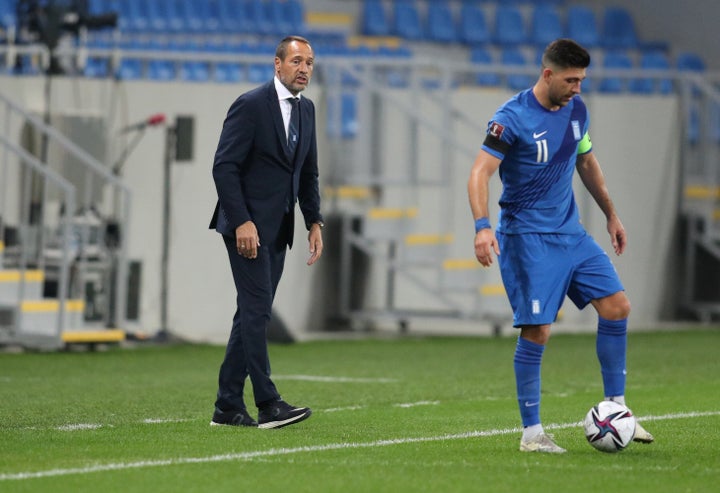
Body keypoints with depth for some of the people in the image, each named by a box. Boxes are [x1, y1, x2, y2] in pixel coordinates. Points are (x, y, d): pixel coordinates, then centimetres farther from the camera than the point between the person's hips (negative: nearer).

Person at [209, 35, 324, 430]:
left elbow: (308, 172, 20)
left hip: (278, 229, 8)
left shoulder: (306, 109, 13)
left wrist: (314, 223, 10)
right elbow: (224, 167, -15)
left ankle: (228, 406, 11)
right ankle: (268, 404, -16)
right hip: (248, 226, -8)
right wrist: (241, 222, -20)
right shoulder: (251, 105, -11)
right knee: (257, 310, -12)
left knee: (252, 313, 8)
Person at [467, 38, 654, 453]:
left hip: (571, 232, 7)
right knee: (537, 330, -10)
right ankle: (532, 433, -1)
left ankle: (615, 407, 11)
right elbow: (480, 174, -20)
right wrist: (483, 226, -34)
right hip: (527, 238, -7)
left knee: (617, 307, -1)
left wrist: (611, 215, 23)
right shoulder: (512, 118, -15)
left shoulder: (576, 109, 7)